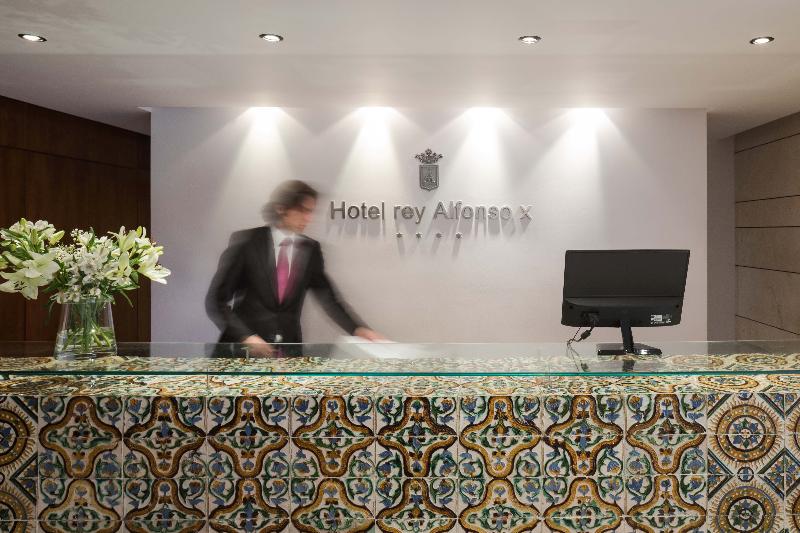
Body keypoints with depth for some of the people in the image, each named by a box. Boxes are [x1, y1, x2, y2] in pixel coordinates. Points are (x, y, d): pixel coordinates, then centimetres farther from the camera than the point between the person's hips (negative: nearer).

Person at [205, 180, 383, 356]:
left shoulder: (310, 249, 7)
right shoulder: (245, 241, -5)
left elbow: (328, 297, 5)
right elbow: (216, 300, -6)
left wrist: (358, 328, -11)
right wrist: (245, 336, -20)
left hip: (288, 352, 3)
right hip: (244, 350, -3)